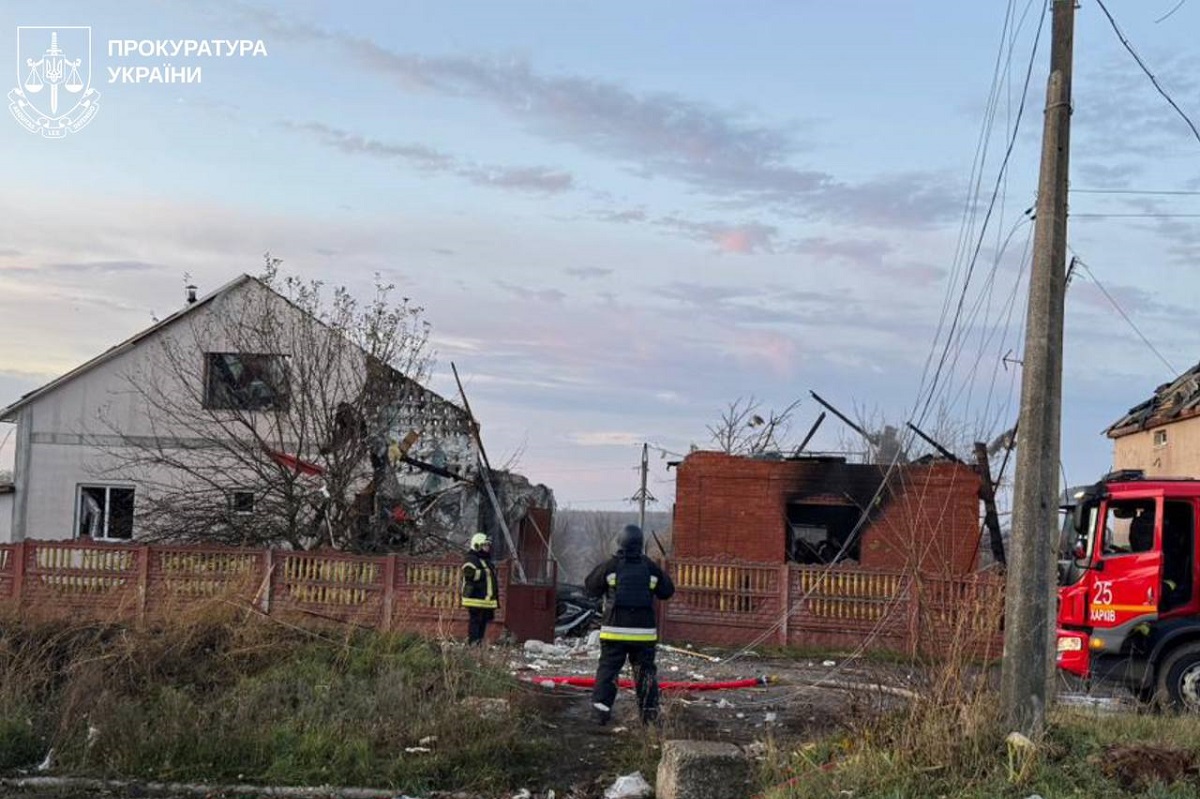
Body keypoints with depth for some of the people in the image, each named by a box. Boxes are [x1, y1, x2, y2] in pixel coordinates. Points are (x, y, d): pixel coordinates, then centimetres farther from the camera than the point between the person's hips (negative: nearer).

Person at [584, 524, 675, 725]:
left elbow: (591, 588, 4)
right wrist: (663, 575, 27)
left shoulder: (610, 566, -6)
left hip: (614, 631, -1)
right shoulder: (651, 568, 0)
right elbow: (667, 592, 10)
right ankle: (650, 712, 12)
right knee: (645, 671, 11)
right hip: (644, 632, 2)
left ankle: (602, 707, -3)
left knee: (608, 669, 5)